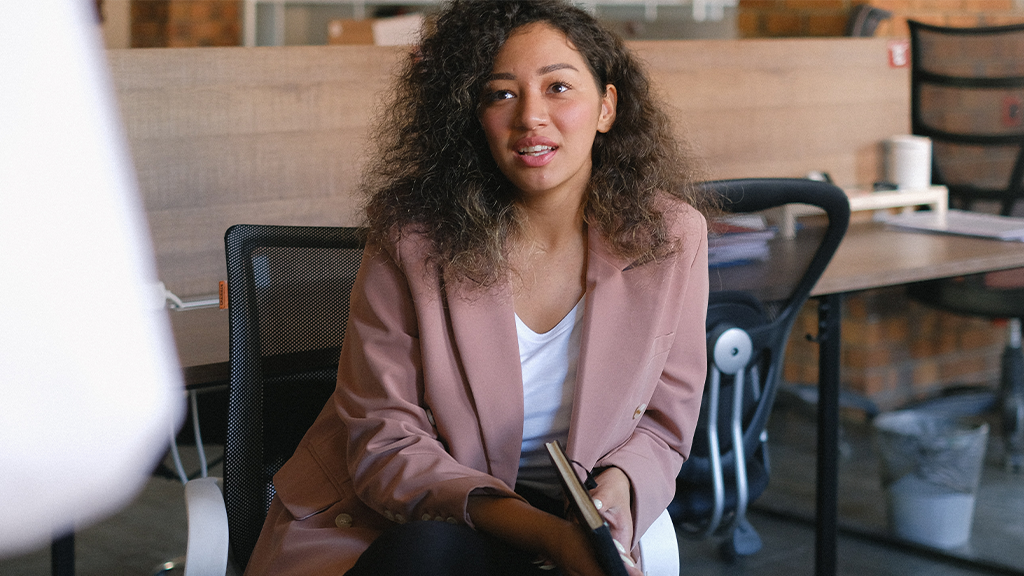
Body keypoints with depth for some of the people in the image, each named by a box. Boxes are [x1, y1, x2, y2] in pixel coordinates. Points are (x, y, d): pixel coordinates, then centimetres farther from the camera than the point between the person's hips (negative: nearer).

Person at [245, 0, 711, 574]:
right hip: (394, 521, 0)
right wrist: (538, 528, -24)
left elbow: (662, 425, 5)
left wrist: (615, 491, -19)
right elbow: (384, 444, -11)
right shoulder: (413, 237, -11)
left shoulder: (670, 233, -5)